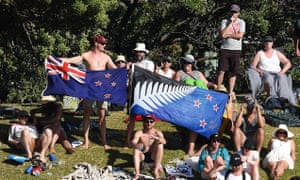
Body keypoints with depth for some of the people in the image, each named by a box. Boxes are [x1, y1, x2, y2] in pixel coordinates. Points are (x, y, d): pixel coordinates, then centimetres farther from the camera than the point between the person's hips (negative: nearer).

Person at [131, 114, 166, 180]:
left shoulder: (157, 132, -10)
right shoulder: (139, 133, -12)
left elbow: (164, 142, -30)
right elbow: (133, 143, -30)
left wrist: (156, 138, -51)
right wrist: (140, 145, -53)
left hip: (153, 156, 0)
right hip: (143, 156, 0)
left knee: (160, 145, -26)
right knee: (136, 148, -28)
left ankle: (156, 171, -27)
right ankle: (137, 173, -37)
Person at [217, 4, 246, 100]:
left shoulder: (241, 22, 5)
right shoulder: (224, 21, 6)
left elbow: (240, 35, -10)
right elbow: (223, 34, -10)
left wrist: (228, 35, -8)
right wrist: (230, 23, -8)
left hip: (236, 50, 0)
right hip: (225, 49, 0)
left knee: (233, 72, 2)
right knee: (221, 70, -5)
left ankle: (230, 92, 7)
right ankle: (218, 88, 5)